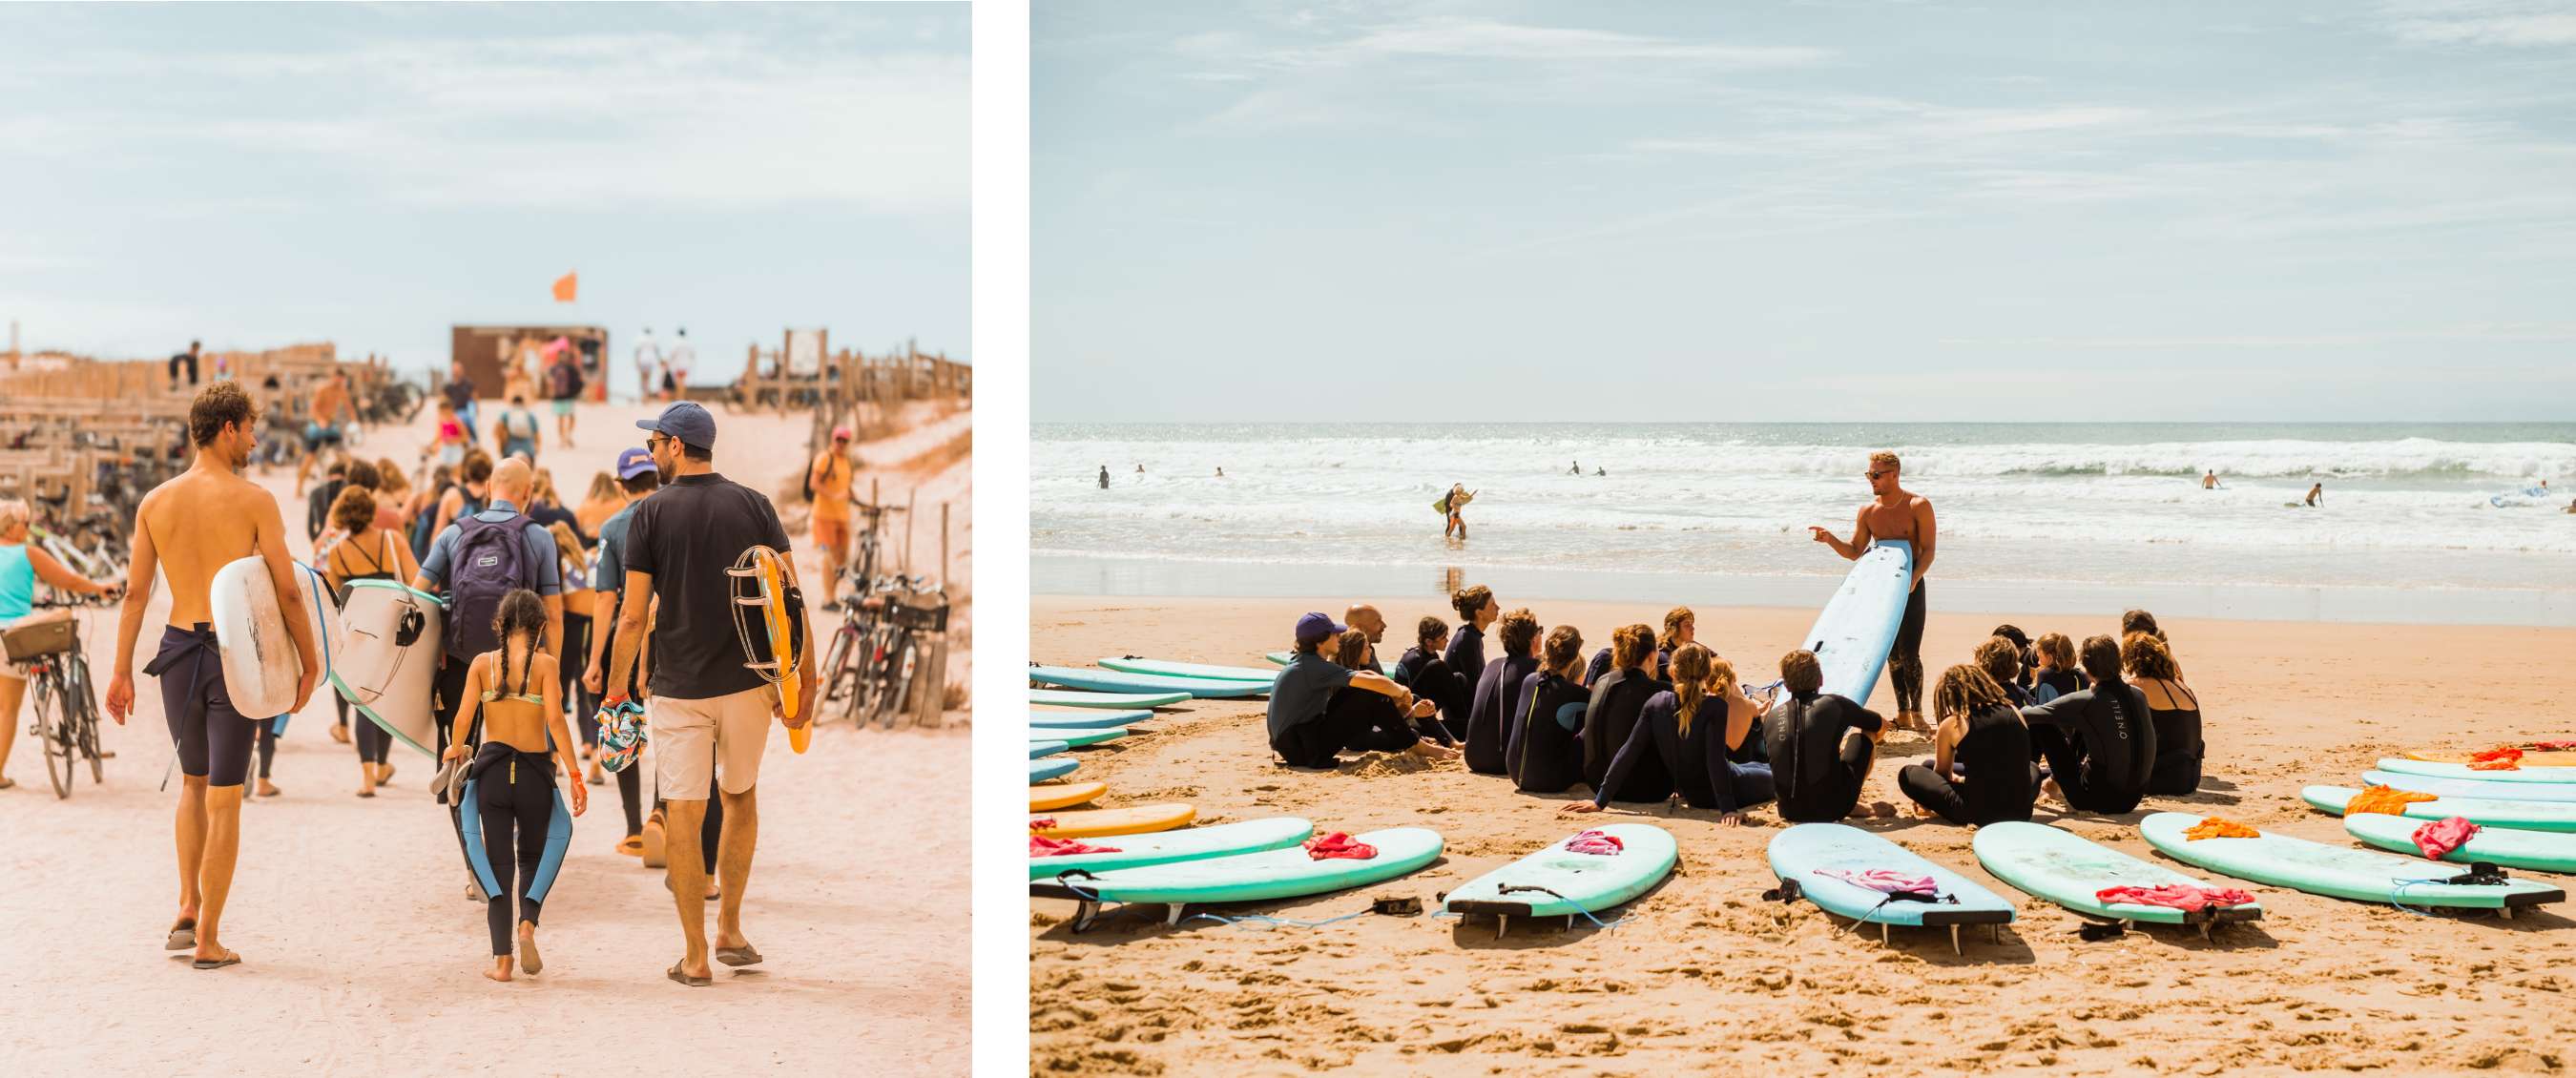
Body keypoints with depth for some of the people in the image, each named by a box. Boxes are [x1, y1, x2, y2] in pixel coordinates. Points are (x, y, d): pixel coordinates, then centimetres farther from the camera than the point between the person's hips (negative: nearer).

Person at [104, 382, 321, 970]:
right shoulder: (254, 500, -9)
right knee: (224, 797, 3)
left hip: (177, 650, 4)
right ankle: (208, 939, 6)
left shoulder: (154, 502, 4)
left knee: (193, 782, 24)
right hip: (235, 652, -4)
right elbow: (286, 591, -10)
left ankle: (188, 909, 18)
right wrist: (309, 661, 0)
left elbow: (136, 592, 5)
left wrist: (121, 671, 9)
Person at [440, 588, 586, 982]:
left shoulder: (482, 663, 3)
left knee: (499, 864, 8)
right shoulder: (544, 663, -4)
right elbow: (555, 720, -12)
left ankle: (501, 960, 2)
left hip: (492, 770, 1)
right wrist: (575, 775, -10)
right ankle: (528, 923, -7)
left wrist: (456, 750, 17)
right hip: (534, 772, -1)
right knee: (532, 858, 19)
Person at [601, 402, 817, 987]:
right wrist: (807, 676, 4)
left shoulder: (652, 512, -5)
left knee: (684, 818, 3)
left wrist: (616, 685, 6)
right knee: (741, 798, 22)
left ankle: (695, 958, 6)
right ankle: (730, 932, 24)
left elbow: (632, 616, -7)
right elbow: (793, 597, -2)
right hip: (749, 683, 3)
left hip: (680, 689, -3)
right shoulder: (755, 504, 2)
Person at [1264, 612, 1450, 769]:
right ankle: (1418, 748, 2)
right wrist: (1401, 692, 4)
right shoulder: (1315, 666, -13)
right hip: (1307, 750, -10)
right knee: (1371, 698, -8)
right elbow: (1377, 684, -19)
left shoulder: (1299, 663, 17)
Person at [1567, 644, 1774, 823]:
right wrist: (1728, 809, -33)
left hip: (1692, 795, 5)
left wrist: (1600, 801, -10)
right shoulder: (1715, 706, -25)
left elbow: (1628, 752, -12)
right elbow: (1716, 760, -32)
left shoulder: (1657, 703, -12)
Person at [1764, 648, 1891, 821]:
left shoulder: (1771, 718, 1)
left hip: (1790, 813, 3)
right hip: (1832, 810, -3)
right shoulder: (1833, 705, -6)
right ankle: (1856, 807, 20)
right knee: (1864, 732, 19)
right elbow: (1882, 726, 12)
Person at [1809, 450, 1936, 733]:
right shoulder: (1868, 511, 5)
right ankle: (1903, 714, 16)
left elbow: (1928, 551, -12)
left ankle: (1917, 714, 0)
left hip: (1911, 586, -5)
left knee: (1909, 654, -10)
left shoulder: (1919, 506, -8)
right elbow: (1855, 552, 9)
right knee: (1892, 654, 8)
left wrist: (1913, 578, -27)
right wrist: (1830, 540, -9)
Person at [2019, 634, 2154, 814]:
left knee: (2040, 725, 2)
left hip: (2099, 799, -5)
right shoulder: (2138, 695, 1)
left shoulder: (2084, 700, -15)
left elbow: (2026, 716, -10)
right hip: (2133, 798, 5)